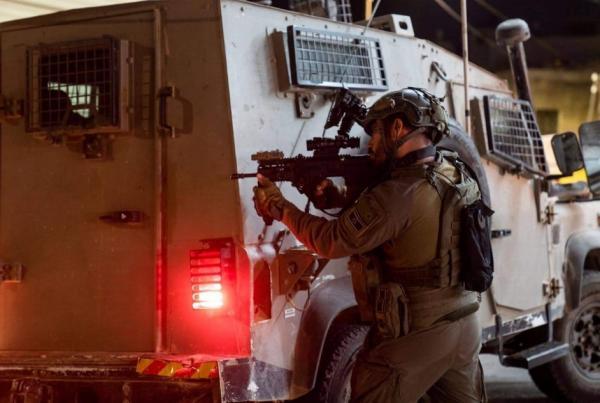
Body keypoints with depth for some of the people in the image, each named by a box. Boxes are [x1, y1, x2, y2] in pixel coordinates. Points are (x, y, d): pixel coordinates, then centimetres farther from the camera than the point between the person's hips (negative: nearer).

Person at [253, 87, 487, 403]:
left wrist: (279, 207, -2)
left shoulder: (399, 194, -22)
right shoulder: (462, 178, 3)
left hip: (415, 336, -8)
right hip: (466, 327, 8)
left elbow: (331, 241, -13)